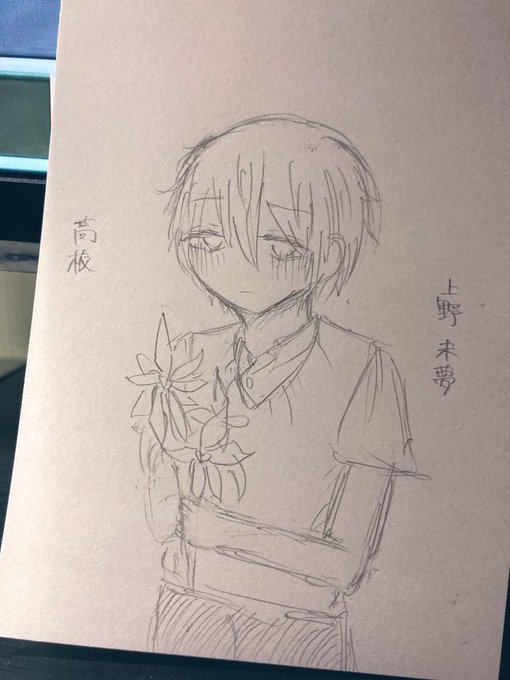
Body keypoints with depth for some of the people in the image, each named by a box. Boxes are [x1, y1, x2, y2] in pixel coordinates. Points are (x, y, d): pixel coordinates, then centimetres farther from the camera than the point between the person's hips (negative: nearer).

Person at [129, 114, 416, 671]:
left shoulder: (363, 369, -18)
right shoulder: (189, 361, -7)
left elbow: (347, 566, -18)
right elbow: (160, 524, -7)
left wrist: (207, 520, -17)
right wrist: (178, 440, -23)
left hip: (300, 632, -2)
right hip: (186, 617, 3)